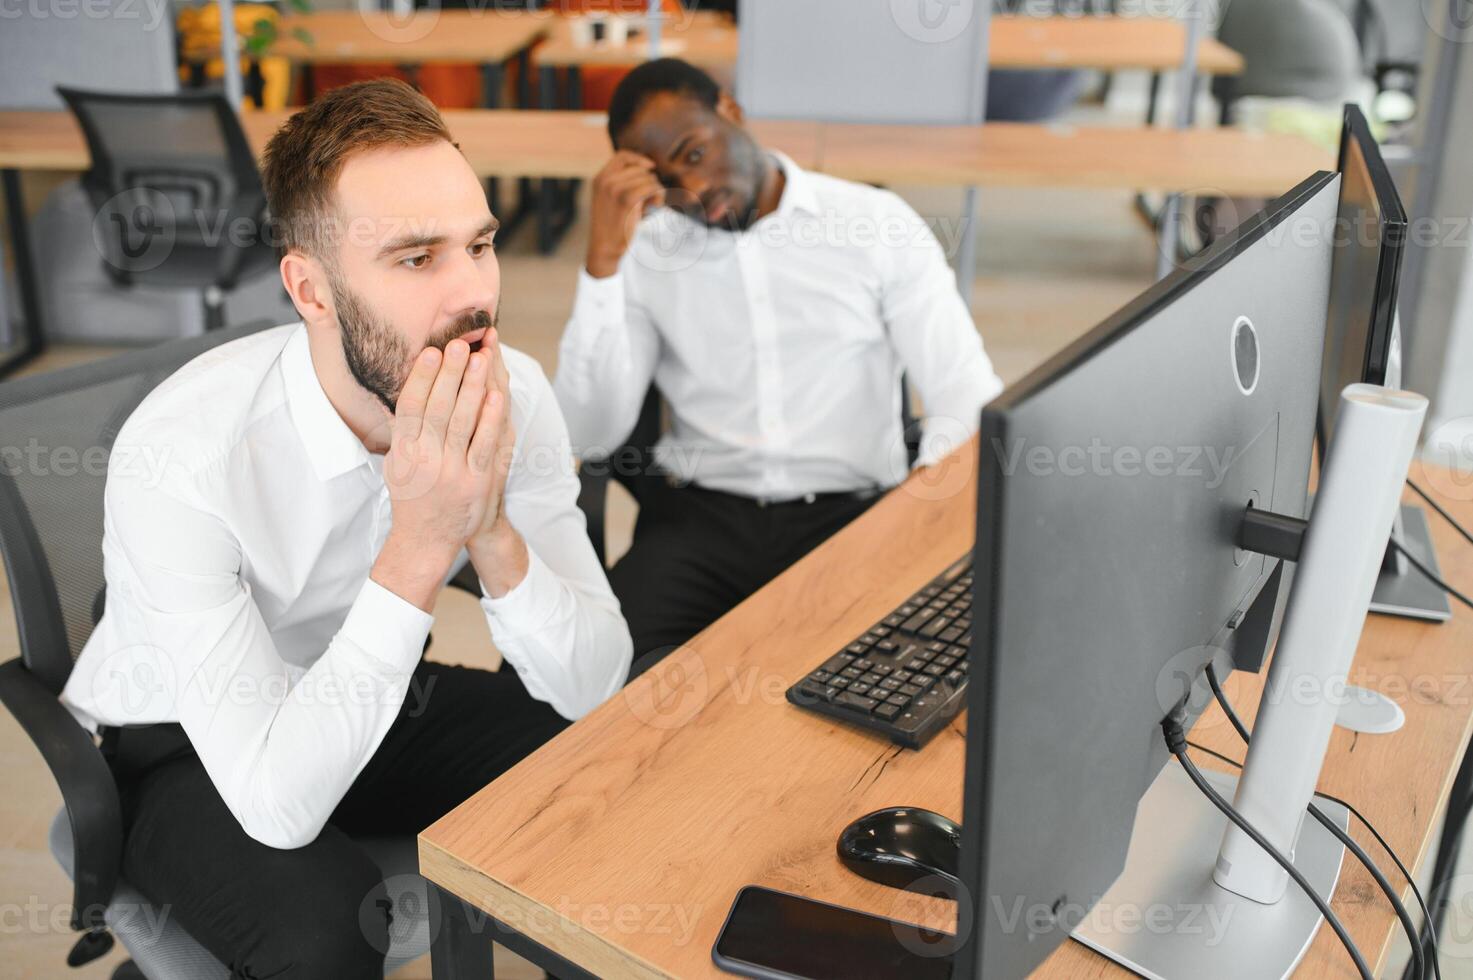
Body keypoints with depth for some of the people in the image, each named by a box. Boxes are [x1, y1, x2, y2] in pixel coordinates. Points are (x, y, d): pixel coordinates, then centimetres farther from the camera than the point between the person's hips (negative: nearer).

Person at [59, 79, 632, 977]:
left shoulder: (512, 395, -19)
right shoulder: (181, 454, -32)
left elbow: (594, 688, -17)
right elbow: (277, 804, -34)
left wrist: (492, 532, -34)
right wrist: (419, 549, -40)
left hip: (379, 703, 4)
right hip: (188, 750, -3)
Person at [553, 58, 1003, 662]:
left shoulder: (880, 225, 2)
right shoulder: (645, 253, 6)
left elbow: (967, 399, -1)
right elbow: (589, 436, -4)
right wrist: (603, 259, -12)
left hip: (850, 511, 0)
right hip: (698, 514, 1)